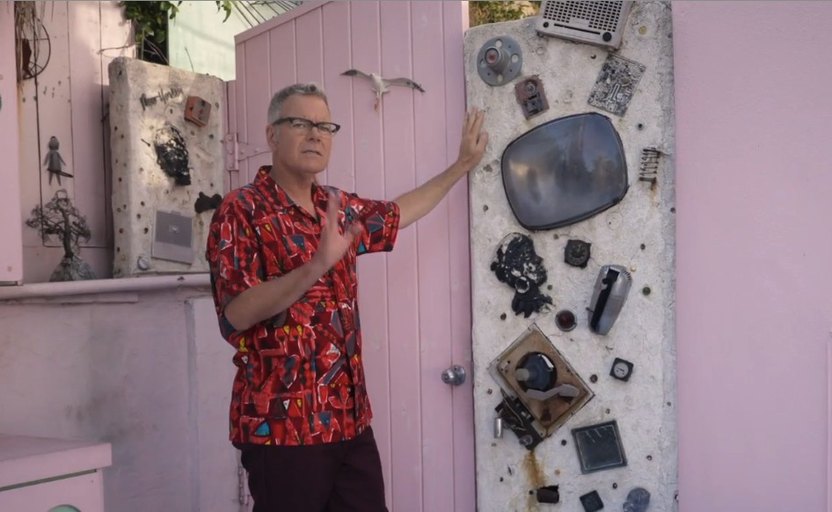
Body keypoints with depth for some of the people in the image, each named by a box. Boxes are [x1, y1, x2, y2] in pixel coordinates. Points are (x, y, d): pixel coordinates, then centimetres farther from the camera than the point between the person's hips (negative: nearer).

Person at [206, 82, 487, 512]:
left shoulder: (338, 208, 11)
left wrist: (462, 166, 33)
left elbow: (396, 213, 31)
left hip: (351, 417, 7)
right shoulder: (242, 211, -9)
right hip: (282, 424, -7)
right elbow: (234, 316, -20)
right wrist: (316, 267, -31)